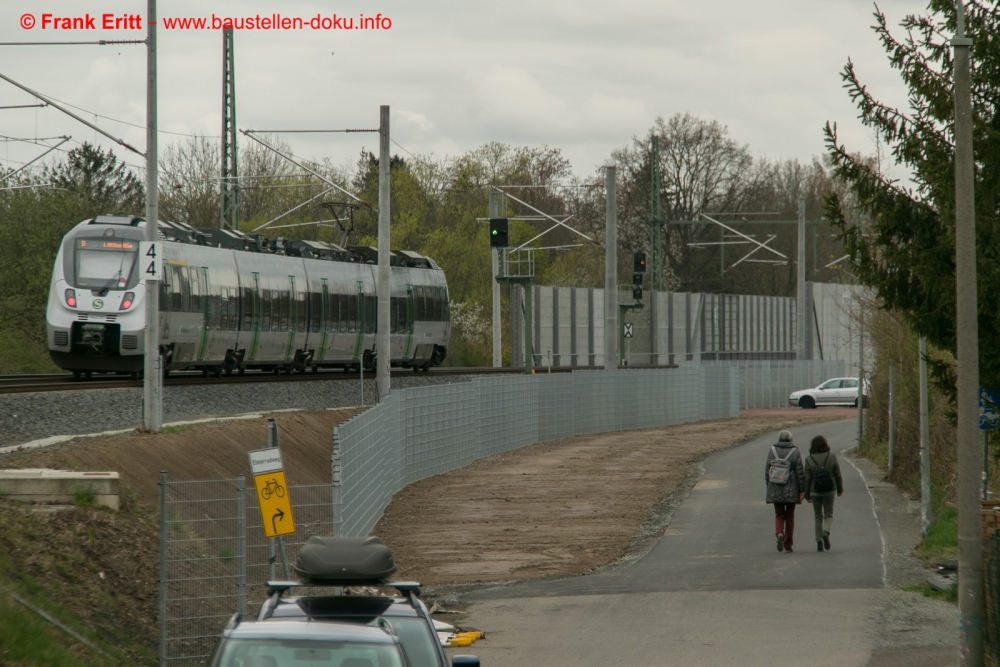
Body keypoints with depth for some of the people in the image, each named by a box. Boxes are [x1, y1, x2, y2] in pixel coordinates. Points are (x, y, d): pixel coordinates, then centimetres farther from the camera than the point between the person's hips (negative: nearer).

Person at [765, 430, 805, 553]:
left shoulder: (772, 451, -1)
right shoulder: (795, 452, -7)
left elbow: (767, 471, 2)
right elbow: (800, 472, -9)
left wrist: (769, 488, 11)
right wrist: (802, 490, -3)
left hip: (775, 490, 1)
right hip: (791, 490, -1)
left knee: (779, 515, 12)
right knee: (789, 516, 12)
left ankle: (779, 534, -18)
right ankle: (787, 545, 12)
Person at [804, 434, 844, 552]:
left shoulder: (809, 459, -9)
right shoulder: (832, 457, -7)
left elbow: (807, 479, -6)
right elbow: (838, 475, -2)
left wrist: (807, 495, 3)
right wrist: (840, 489, 12)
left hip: (815, 492, 0)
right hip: (829, 490, 0)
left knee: (818, 517, 12)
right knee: (829, 514, 11)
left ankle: (819, 543, 9)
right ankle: (826, 532, -18)